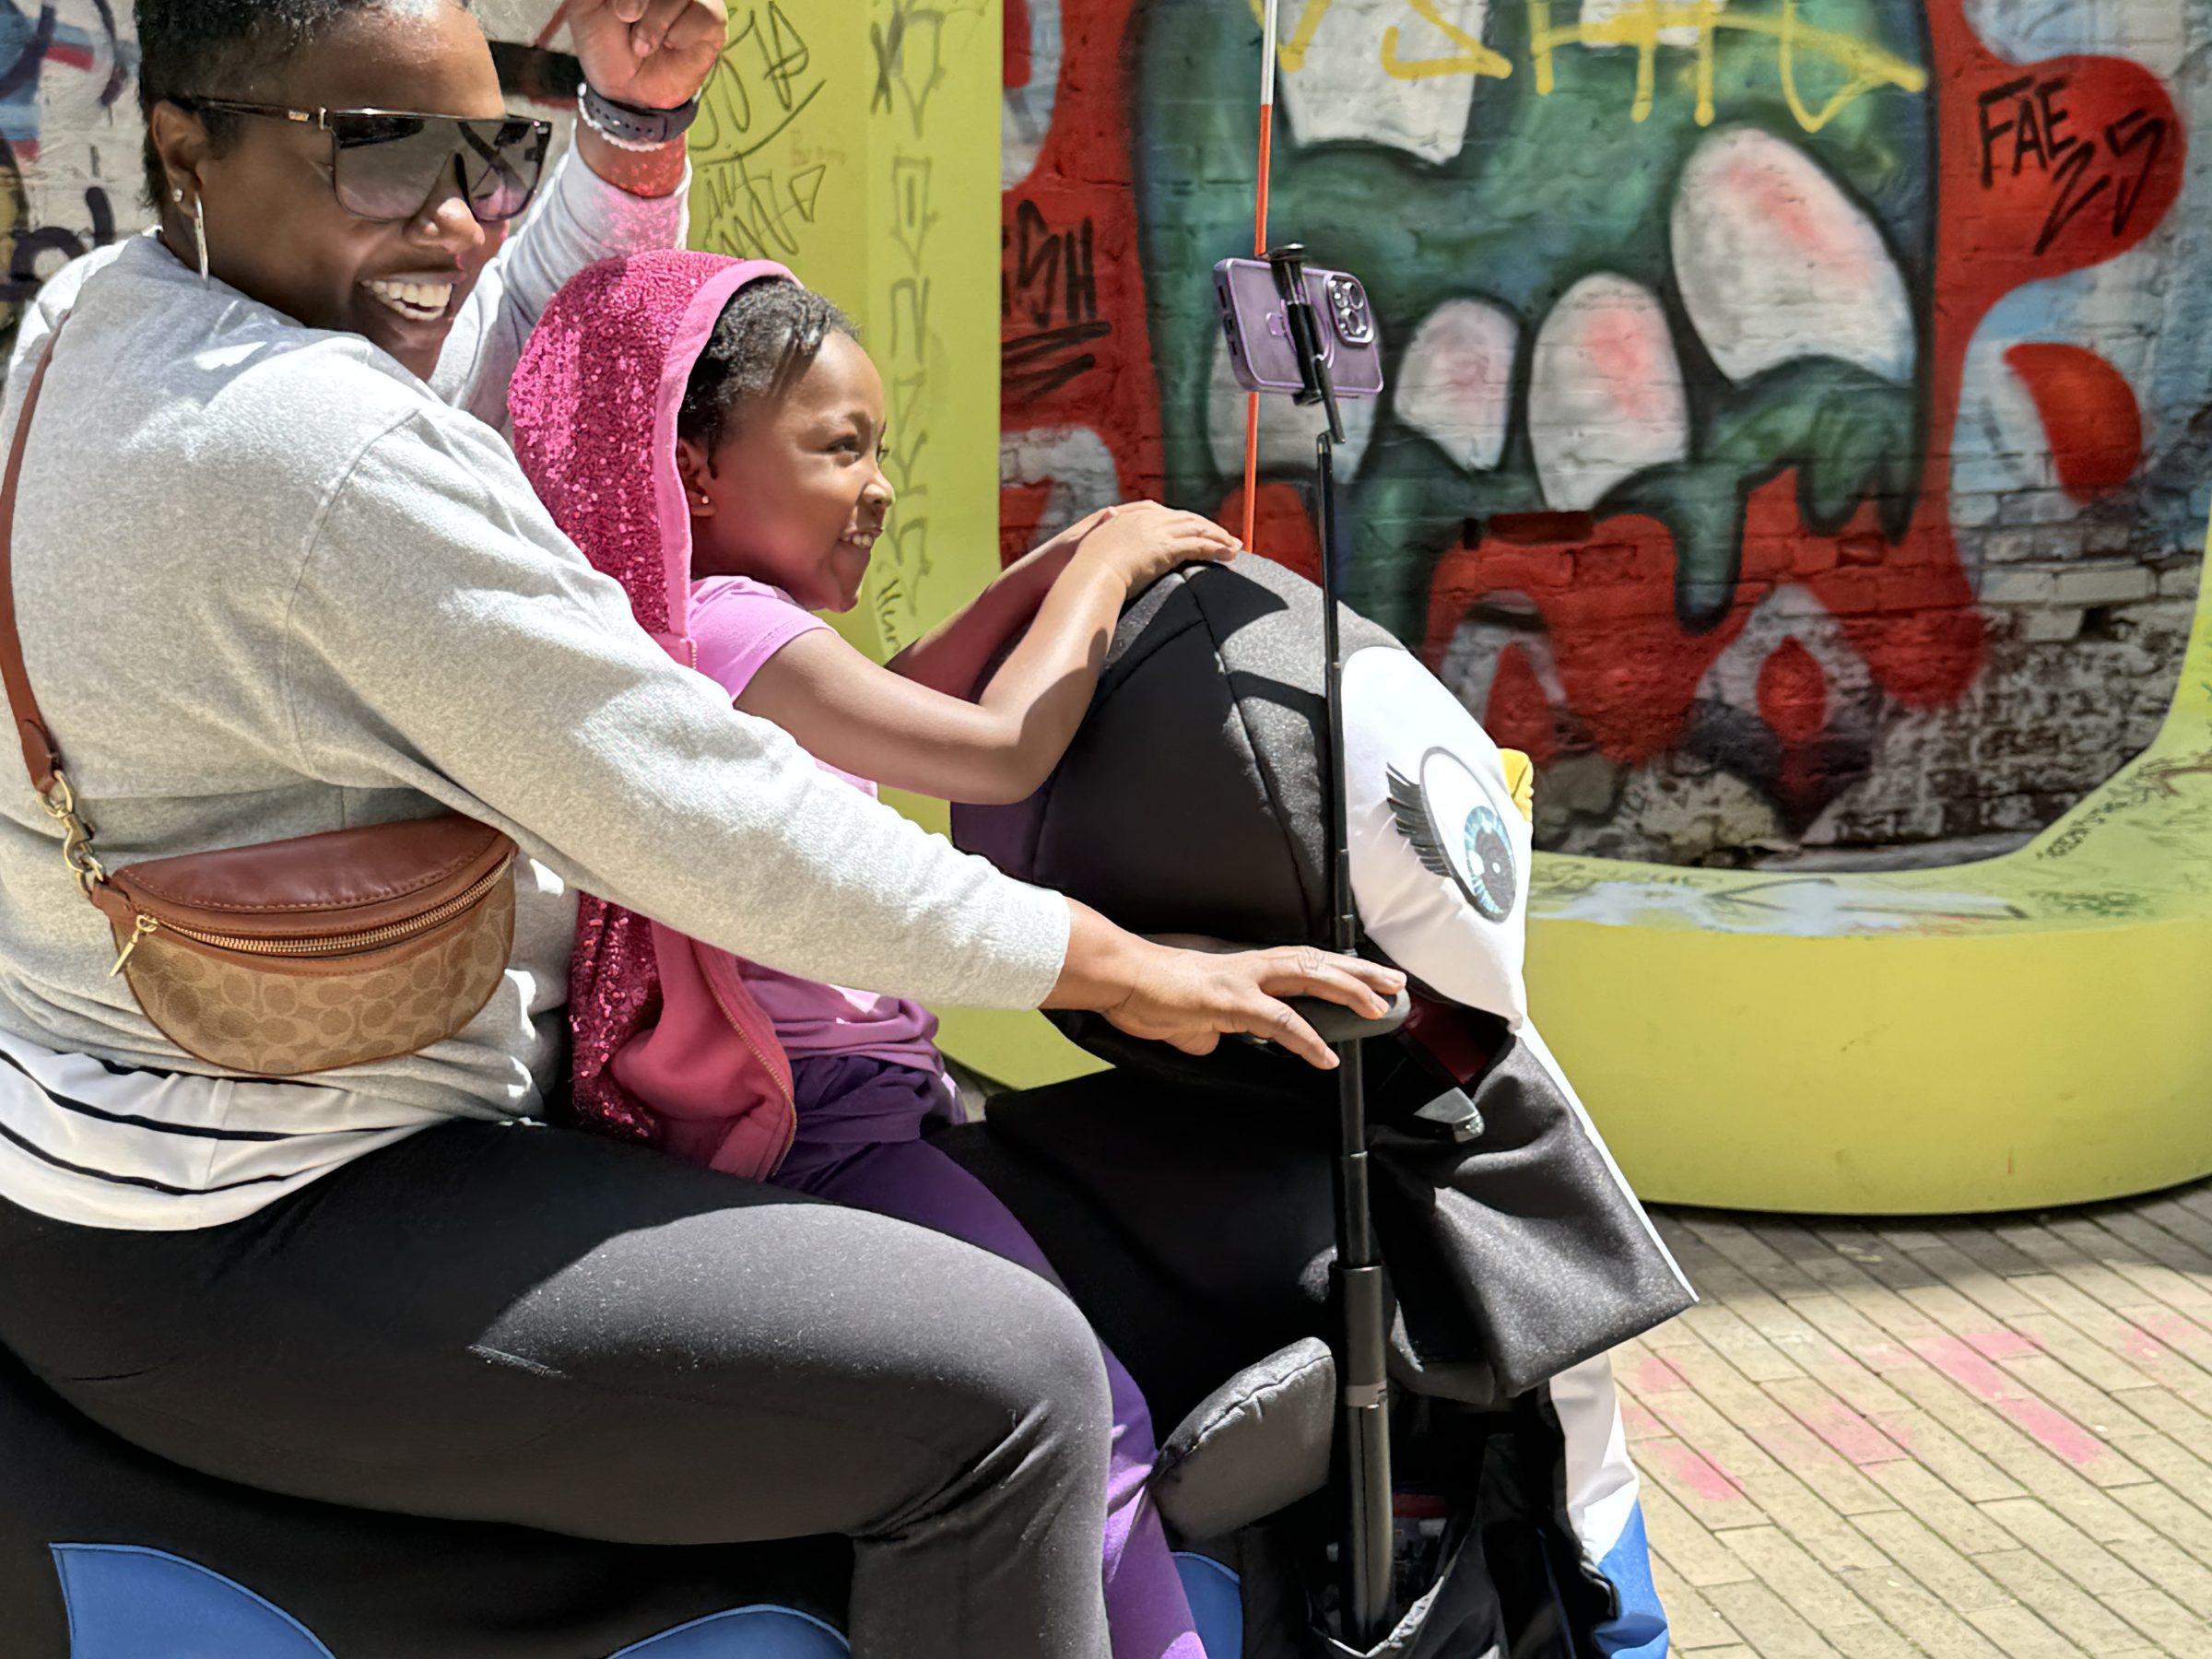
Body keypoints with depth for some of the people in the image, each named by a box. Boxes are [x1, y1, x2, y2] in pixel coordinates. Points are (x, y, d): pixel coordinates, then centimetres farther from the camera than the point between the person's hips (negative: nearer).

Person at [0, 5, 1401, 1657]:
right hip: (233, 1267, -11)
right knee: (1007, 1382, -17)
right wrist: (1122, 969, -15)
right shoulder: (330, 449, -26)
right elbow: (705, 821, -24)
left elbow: (518, 347, 18)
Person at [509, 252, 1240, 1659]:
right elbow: (1001, 751, -14)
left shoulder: (677, 622, 16)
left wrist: (1061, 569, 18)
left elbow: (887, 712, 24)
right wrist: (1105, 566, 1)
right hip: (819, 1134, -11)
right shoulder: (729, 630, -15)